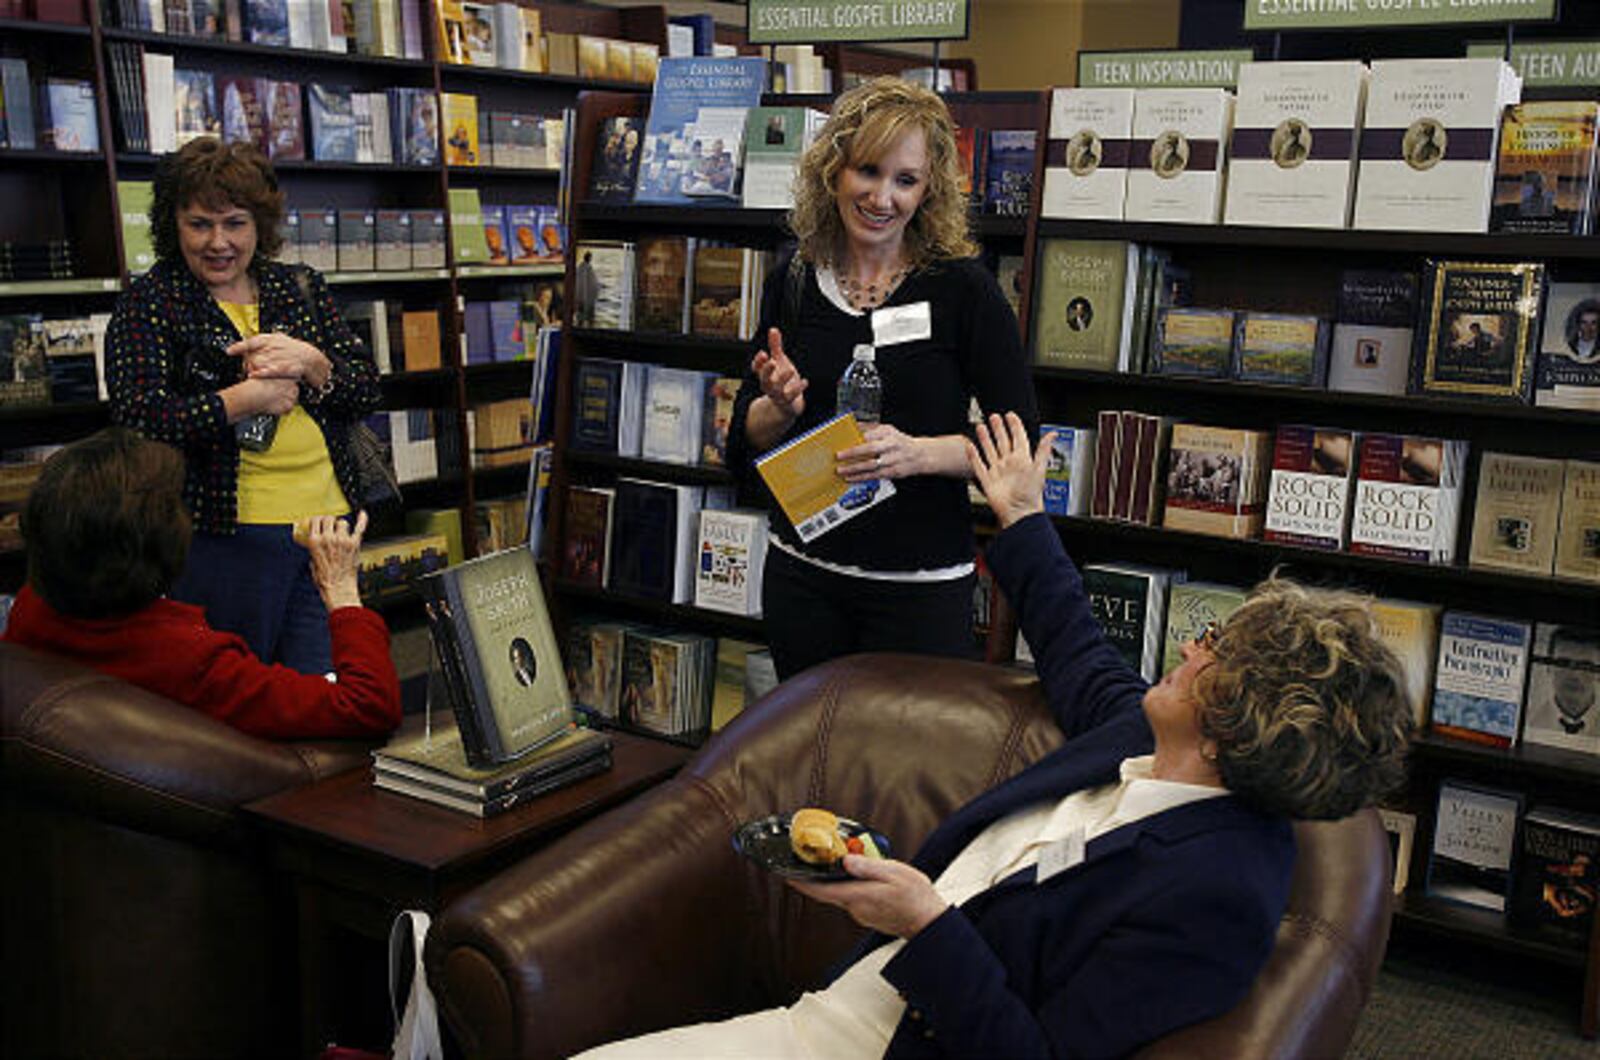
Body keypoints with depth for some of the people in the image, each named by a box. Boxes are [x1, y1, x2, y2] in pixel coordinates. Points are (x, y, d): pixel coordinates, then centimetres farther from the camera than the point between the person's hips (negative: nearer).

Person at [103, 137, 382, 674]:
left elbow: (366, 388, 7)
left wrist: (310, 363, -12)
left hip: (329, 521, 4)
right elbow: (138, 417, -12)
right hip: (225, 534, -4)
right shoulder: (150, 303, 0)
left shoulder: (301, 288, 12)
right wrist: (244, 400, -17)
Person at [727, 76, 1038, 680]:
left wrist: (918, 453, -25)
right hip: (802, 577, 4)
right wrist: (781, 407, -14)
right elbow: (744, 444, 8)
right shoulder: (791, 285, 2)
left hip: (922, 586, -3)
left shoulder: (962, 288, -8)